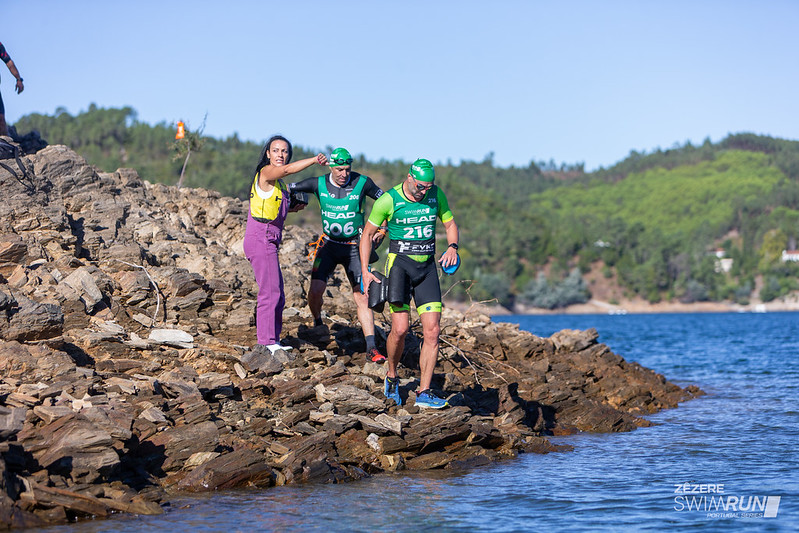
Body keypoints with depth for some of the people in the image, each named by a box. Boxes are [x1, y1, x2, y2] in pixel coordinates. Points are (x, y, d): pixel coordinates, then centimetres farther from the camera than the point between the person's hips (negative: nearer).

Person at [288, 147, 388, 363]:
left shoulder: (362, 183, -12)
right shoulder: (319, 184, -7)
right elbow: (286, 189, 3)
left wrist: (381, 231, -9)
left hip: (354, 247, -2)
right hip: (329, 244, 2)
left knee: (362, 297, -11)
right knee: (316, 290, -11)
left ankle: (371, 347, -11)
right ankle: (317, 324, 20)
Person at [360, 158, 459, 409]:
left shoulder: (436, 195, 1)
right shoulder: (389, 200, -9)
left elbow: (450, 223, 15)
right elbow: (367, 234, 0)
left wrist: (452, 247, -7)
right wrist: (365, 271, -7)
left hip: (427, 266, 4)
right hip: (399, 263, -3)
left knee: (432, 330, -6)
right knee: (400, 328, -16)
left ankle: (424, 392, 0)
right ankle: (391, 376, 13)